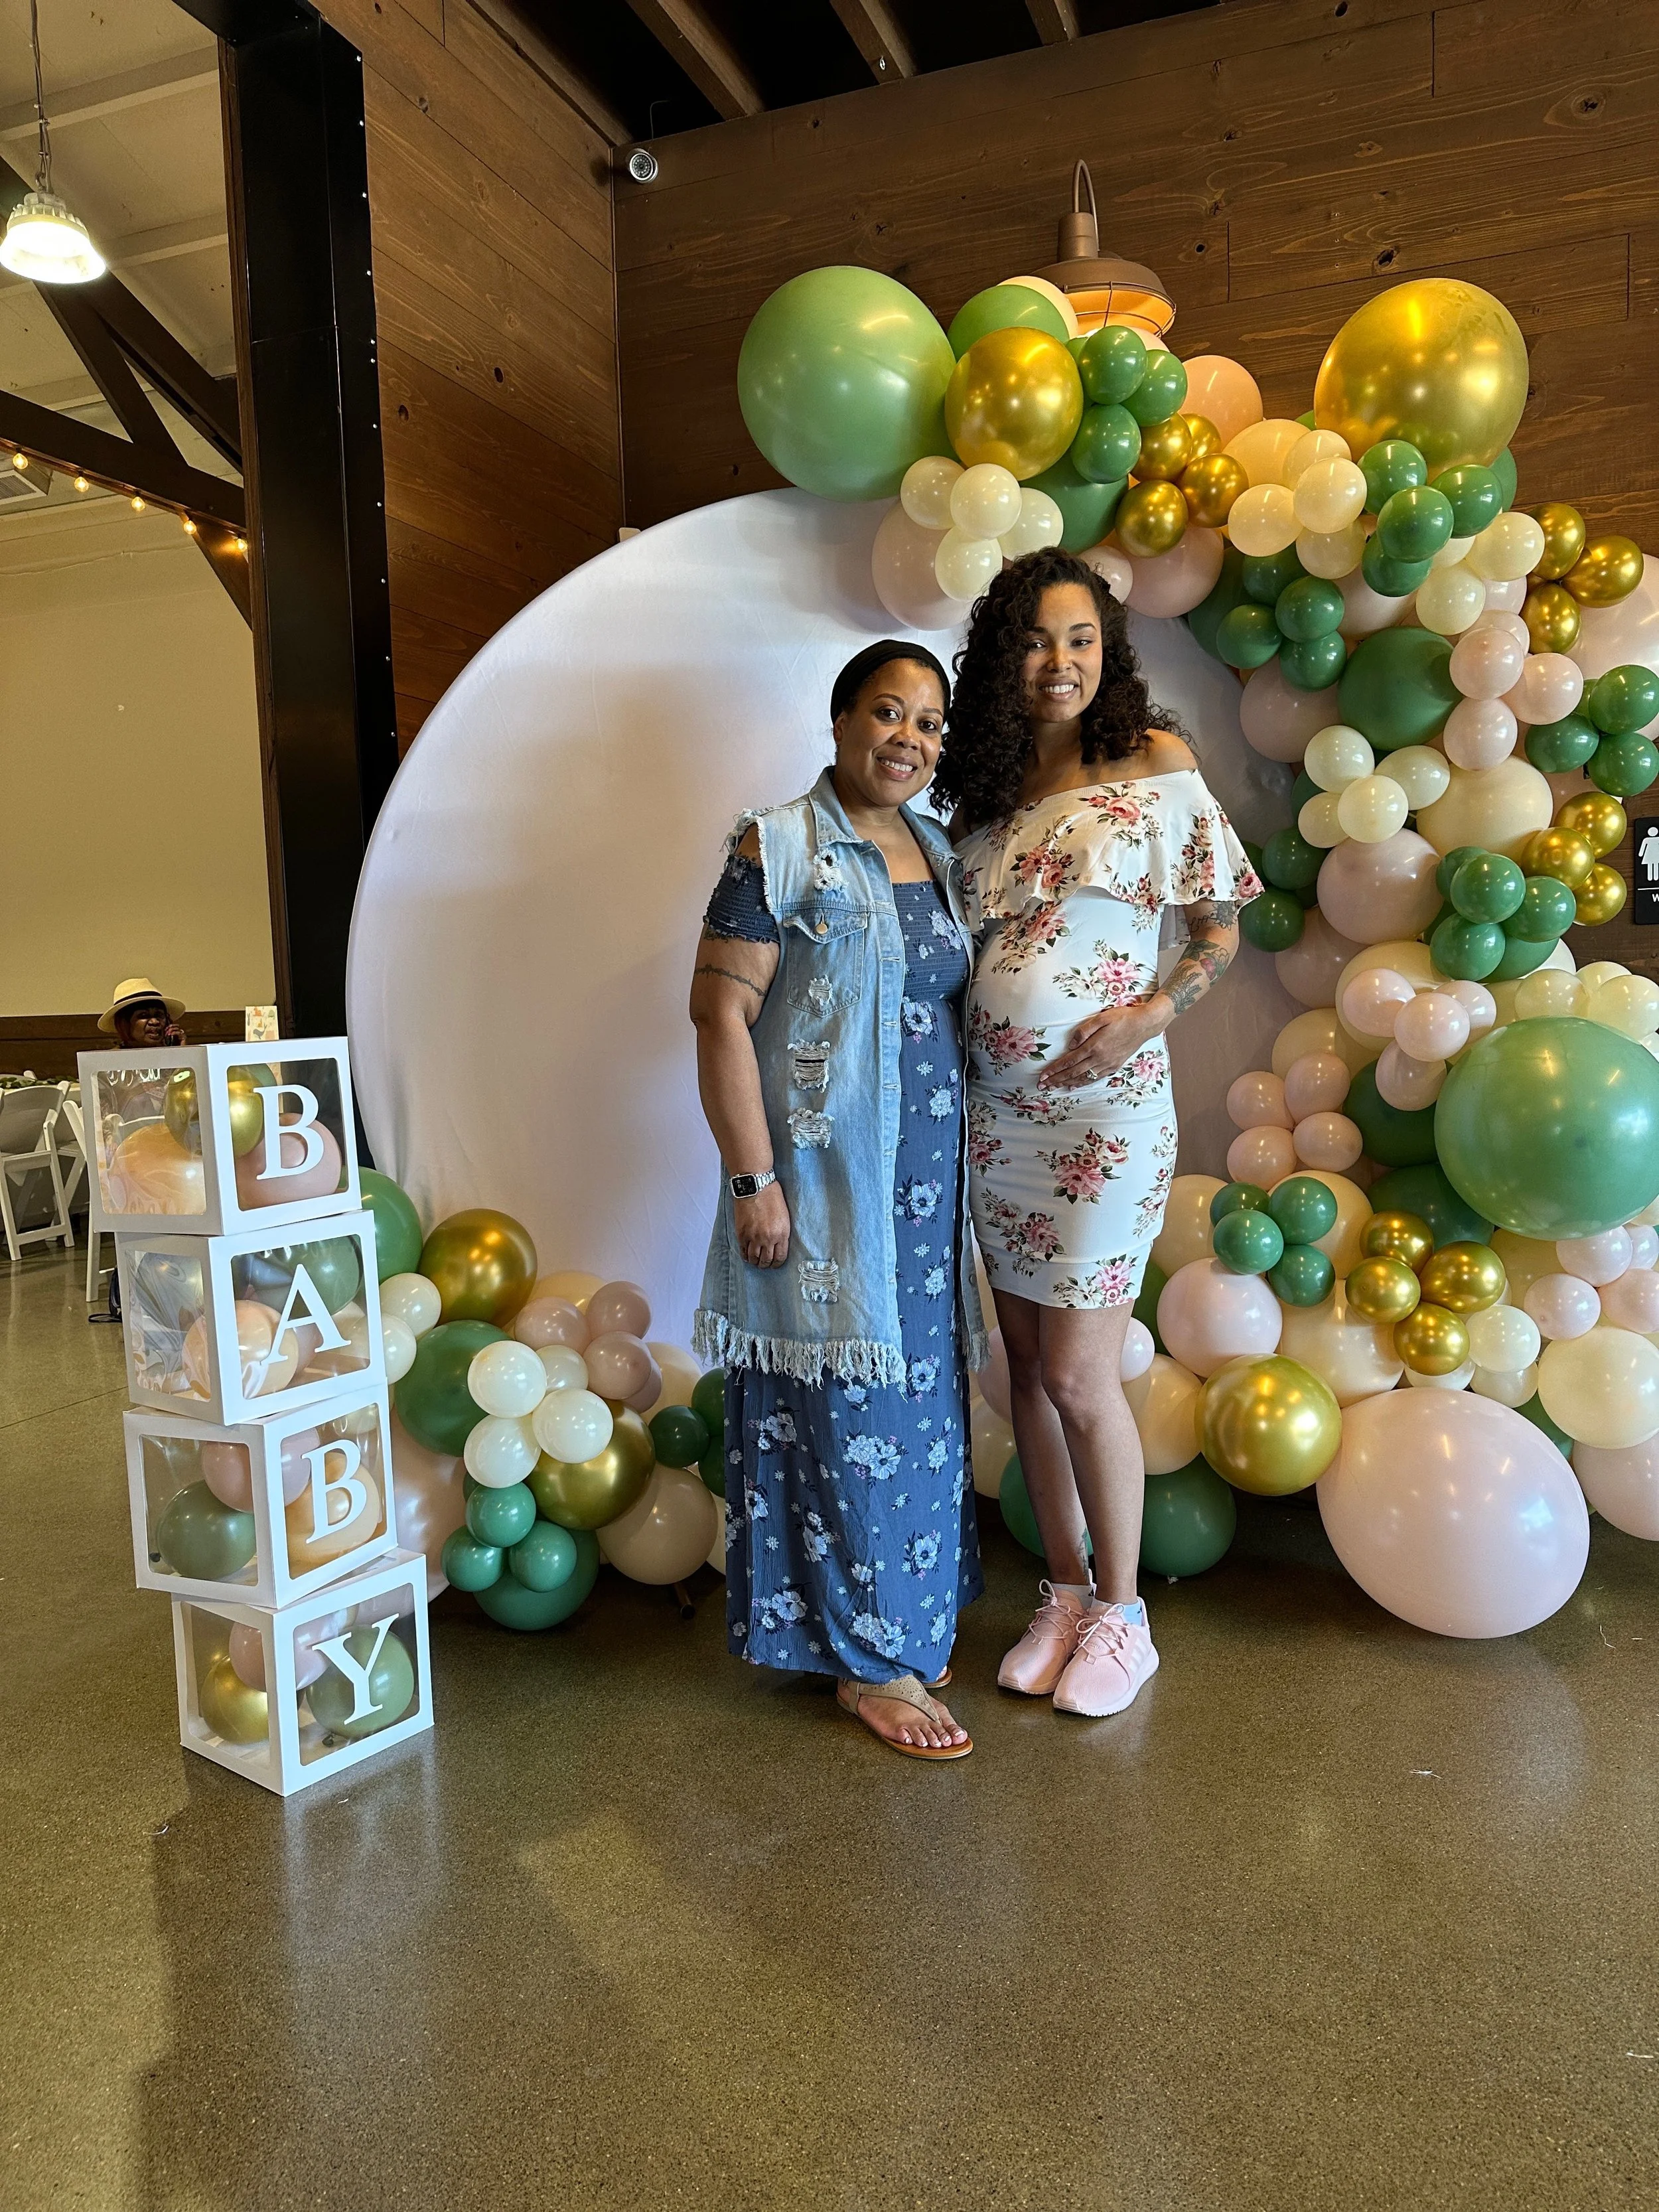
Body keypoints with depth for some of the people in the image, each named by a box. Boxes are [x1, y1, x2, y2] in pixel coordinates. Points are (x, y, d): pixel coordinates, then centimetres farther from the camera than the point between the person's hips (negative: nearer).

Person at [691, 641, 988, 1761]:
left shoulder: (940, 855, 13)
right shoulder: (779, 850, -8)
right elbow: (720, 1012, -13)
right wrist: (755, 1179, -18)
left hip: (927, 1178, 7)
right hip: (826, 1176, -7)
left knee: (919, 1401, 14)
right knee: (846, 1410, 0)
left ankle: (905, 1622, 31)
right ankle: (869, 1660, 15)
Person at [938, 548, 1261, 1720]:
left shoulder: (1154, 762, -3)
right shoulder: (985, 789, 10)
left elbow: (1220, 924, -1)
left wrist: (1153, 1011, -16)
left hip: (1103, 1106, -5)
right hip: (995, 1107, 5)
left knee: (1078, 1375, -2)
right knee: (1029, 1368, 11)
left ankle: (1122, 1615, 20)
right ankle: (1066, 1592, 29)